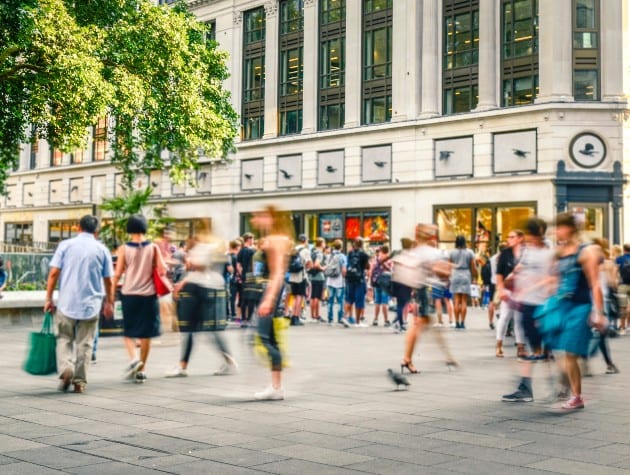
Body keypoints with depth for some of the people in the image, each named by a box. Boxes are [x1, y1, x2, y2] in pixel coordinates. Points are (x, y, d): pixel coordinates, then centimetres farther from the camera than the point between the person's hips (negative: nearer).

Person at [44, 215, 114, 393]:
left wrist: (48, 298, 3)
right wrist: (109, 303, 15)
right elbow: (108, 280, 3)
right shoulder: (102, 250, 2)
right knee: (84, 343, 9)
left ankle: (65, 368, -8)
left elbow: (54, 273, -4)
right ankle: (80, 381, 8)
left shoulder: (65, 245, 0)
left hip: (66, 302, 0)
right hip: (91, 304, 0)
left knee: (64, 338, 14)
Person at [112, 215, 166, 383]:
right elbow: (163, 270, -5)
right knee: (146, 333, 9)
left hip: (129, 294, -1)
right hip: (149, 294, 1)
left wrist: (111, 295, 4)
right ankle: (141, 370, 12)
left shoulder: (124, 249, -3)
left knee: (129, 332, 13)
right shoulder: (153, 247, -1)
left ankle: (133, 358, -12)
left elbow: (117, 274, -3)